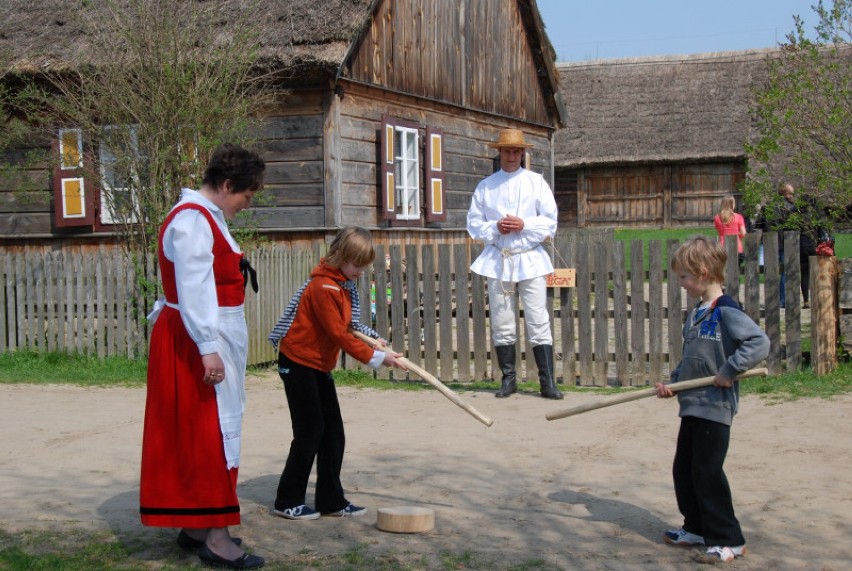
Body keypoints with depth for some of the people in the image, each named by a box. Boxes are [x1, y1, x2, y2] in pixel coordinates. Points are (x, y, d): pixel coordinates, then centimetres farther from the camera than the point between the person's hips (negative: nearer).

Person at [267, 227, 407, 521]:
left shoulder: (345, 284, 8)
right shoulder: (323, 287, -22)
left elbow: (346, 325, 16)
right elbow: (339, 335, -23)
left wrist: (373, 338, 1)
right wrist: (376, 358, -21)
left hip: (319, 366, 9)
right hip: (299, 364, -9)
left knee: (333, 432, 8)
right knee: (310, 432, -6)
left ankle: (331, 501, 15)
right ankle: (287, 502, 5)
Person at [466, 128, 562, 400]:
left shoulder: (536, 182, 5)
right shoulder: (486, 186, 9)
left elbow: (549, 221, 1)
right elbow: (474, 222, 8)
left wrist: (524, 225, -14)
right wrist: (495, 228, -10)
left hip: (530, 259, -2)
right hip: (497, 260, 2)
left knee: (539, 322, -6)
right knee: (501, 324, 5)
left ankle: (547, 382, -4)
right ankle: (508, 379, 15)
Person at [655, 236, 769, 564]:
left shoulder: (726, 311, -16)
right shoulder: (696, 314, 13)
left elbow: (759, 343, -26)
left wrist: (729, 371, -24)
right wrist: (672, 384, 7)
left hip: (715, 407, -10)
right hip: (692, 406, 10)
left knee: (707, 473, -5)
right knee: (684, 471, 15)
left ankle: (728, 539, 6)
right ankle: (698, 528, 30)